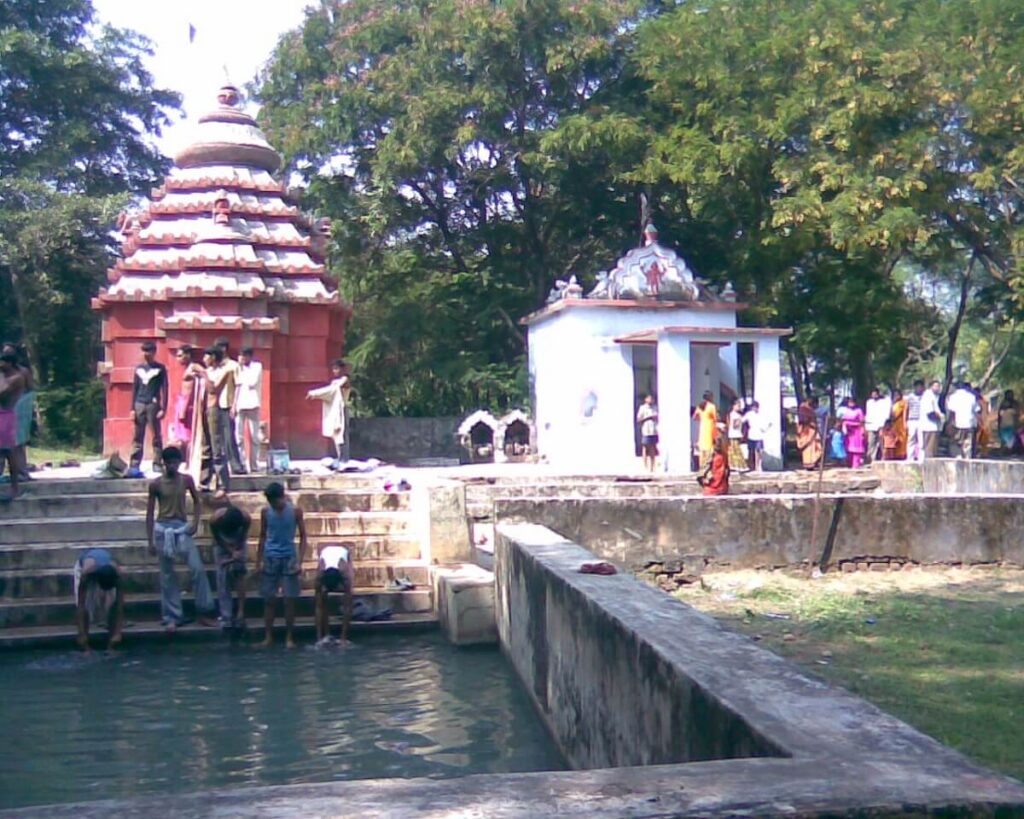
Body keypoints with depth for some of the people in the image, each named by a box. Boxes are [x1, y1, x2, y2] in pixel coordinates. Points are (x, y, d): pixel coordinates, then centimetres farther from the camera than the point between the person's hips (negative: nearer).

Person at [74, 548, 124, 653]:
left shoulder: (116, 573, -39)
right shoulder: (86, 571, -44)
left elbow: (120, 604, -33)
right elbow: (81, 605, -39)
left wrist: (118, 632, -37)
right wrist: (81, 633, -41)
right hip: (82, 564, -1)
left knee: (112, 604, -19)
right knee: (84, 605, -21)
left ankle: (111, 644, -10)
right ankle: (85, 644, -11)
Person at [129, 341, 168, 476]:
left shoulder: (160, 368, 1)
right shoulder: (139, 368, 12)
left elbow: (164, 389, -1)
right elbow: (134, 389, 14)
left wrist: (163, 408, -8)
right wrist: (132, 408, 8)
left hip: (153, 405, -4)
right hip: (139, 405, 4)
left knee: (156, 436, -1)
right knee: (137, 437, 4)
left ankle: (157, 464, 2)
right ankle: (134, 465, 6)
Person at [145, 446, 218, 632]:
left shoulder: (187, 480, 2)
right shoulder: (155, 484, -3)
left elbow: (196, 501, 15)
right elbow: (150, 512, 1)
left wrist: (195, 522, -1)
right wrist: (150, 540, -1)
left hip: (183, 528, 1)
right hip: (163, 529, -1)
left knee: (198, 569, -8)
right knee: (167, 575, 4)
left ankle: (203, 612, 2)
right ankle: (172, 617, 11)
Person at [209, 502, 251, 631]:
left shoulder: (246, 518, -35)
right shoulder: (215, 519, -36)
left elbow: (242, 537, -17)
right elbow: (218, 539, -18)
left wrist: (236, 552, -24)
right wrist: (231, 552, -24)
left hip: (238, 544, 0)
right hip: (222, 545, 0)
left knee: (239, 573, -15)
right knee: (223, 579, -8)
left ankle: (241, 613, -14)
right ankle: (225, 616, -6)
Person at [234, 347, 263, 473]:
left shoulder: (257, 366, 1)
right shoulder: (239, 368, 11)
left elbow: (252, 383, -12)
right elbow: (236, 385, 8)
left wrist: (242, 370, -2)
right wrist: (234, 404, 0)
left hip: (252, 405, -3)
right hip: (240, 405, 3)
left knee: (254, 436, 1)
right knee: (239, 437, -2)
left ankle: (254, 465, 5)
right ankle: (241, 464, 2)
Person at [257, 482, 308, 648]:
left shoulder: (295, 511, -7)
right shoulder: (265, 511, -1)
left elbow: (303, 536, -3)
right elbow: (262, 536, 8)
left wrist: (299, 561, -10)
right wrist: (258, 561, 6)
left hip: (289, 558, -2)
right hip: (270, 558, 2)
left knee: (290, 600, 0)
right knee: (269, 599, 4)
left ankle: (289, 637, 8)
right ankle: (268, 636, 13)